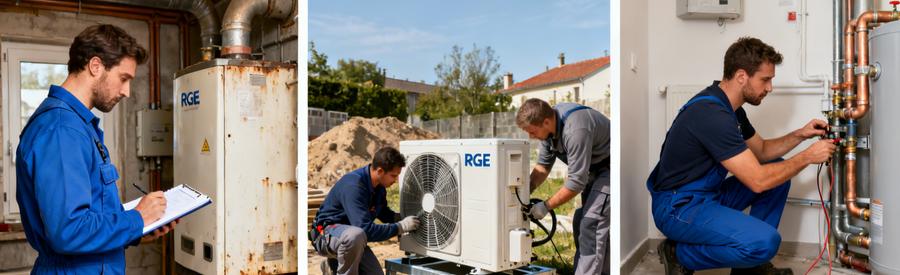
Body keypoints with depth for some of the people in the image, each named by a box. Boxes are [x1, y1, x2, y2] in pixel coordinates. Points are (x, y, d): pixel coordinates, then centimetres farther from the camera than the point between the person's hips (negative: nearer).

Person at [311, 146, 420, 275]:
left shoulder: (379, 185, -3)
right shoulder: (353, 185, -29)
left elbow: (383, 212, 18)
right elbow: (366, 230, -34)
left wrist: (402, 217, -2)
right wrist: (400, 227, -26)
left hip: (351, 237, 8)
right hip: (327, 233, -8)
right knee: (357, 234, -41)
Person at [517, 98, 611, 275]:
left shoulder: (575, 130, -34)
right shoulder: (548, 125, -6)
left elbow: (576, 181, -29)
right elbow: (543, 166, 5)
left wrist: (546, 206, -21)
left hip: (610, 167, -9)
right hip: (593, 167, 9)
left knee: (592, 223, -17)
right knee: (581, 222, 10)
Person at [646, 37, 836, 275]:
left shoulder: (728, 107, 8)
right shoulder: (712, 114, -25)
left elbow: (761, 151, 21)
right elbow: (757, 180, -24)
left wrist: (799, 135, 5)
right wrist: (807, 157, -11)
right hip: (678, 206, -11)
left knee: (778, 171, 12)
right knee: (765, 241, -27)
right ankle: (680, 254, -4)